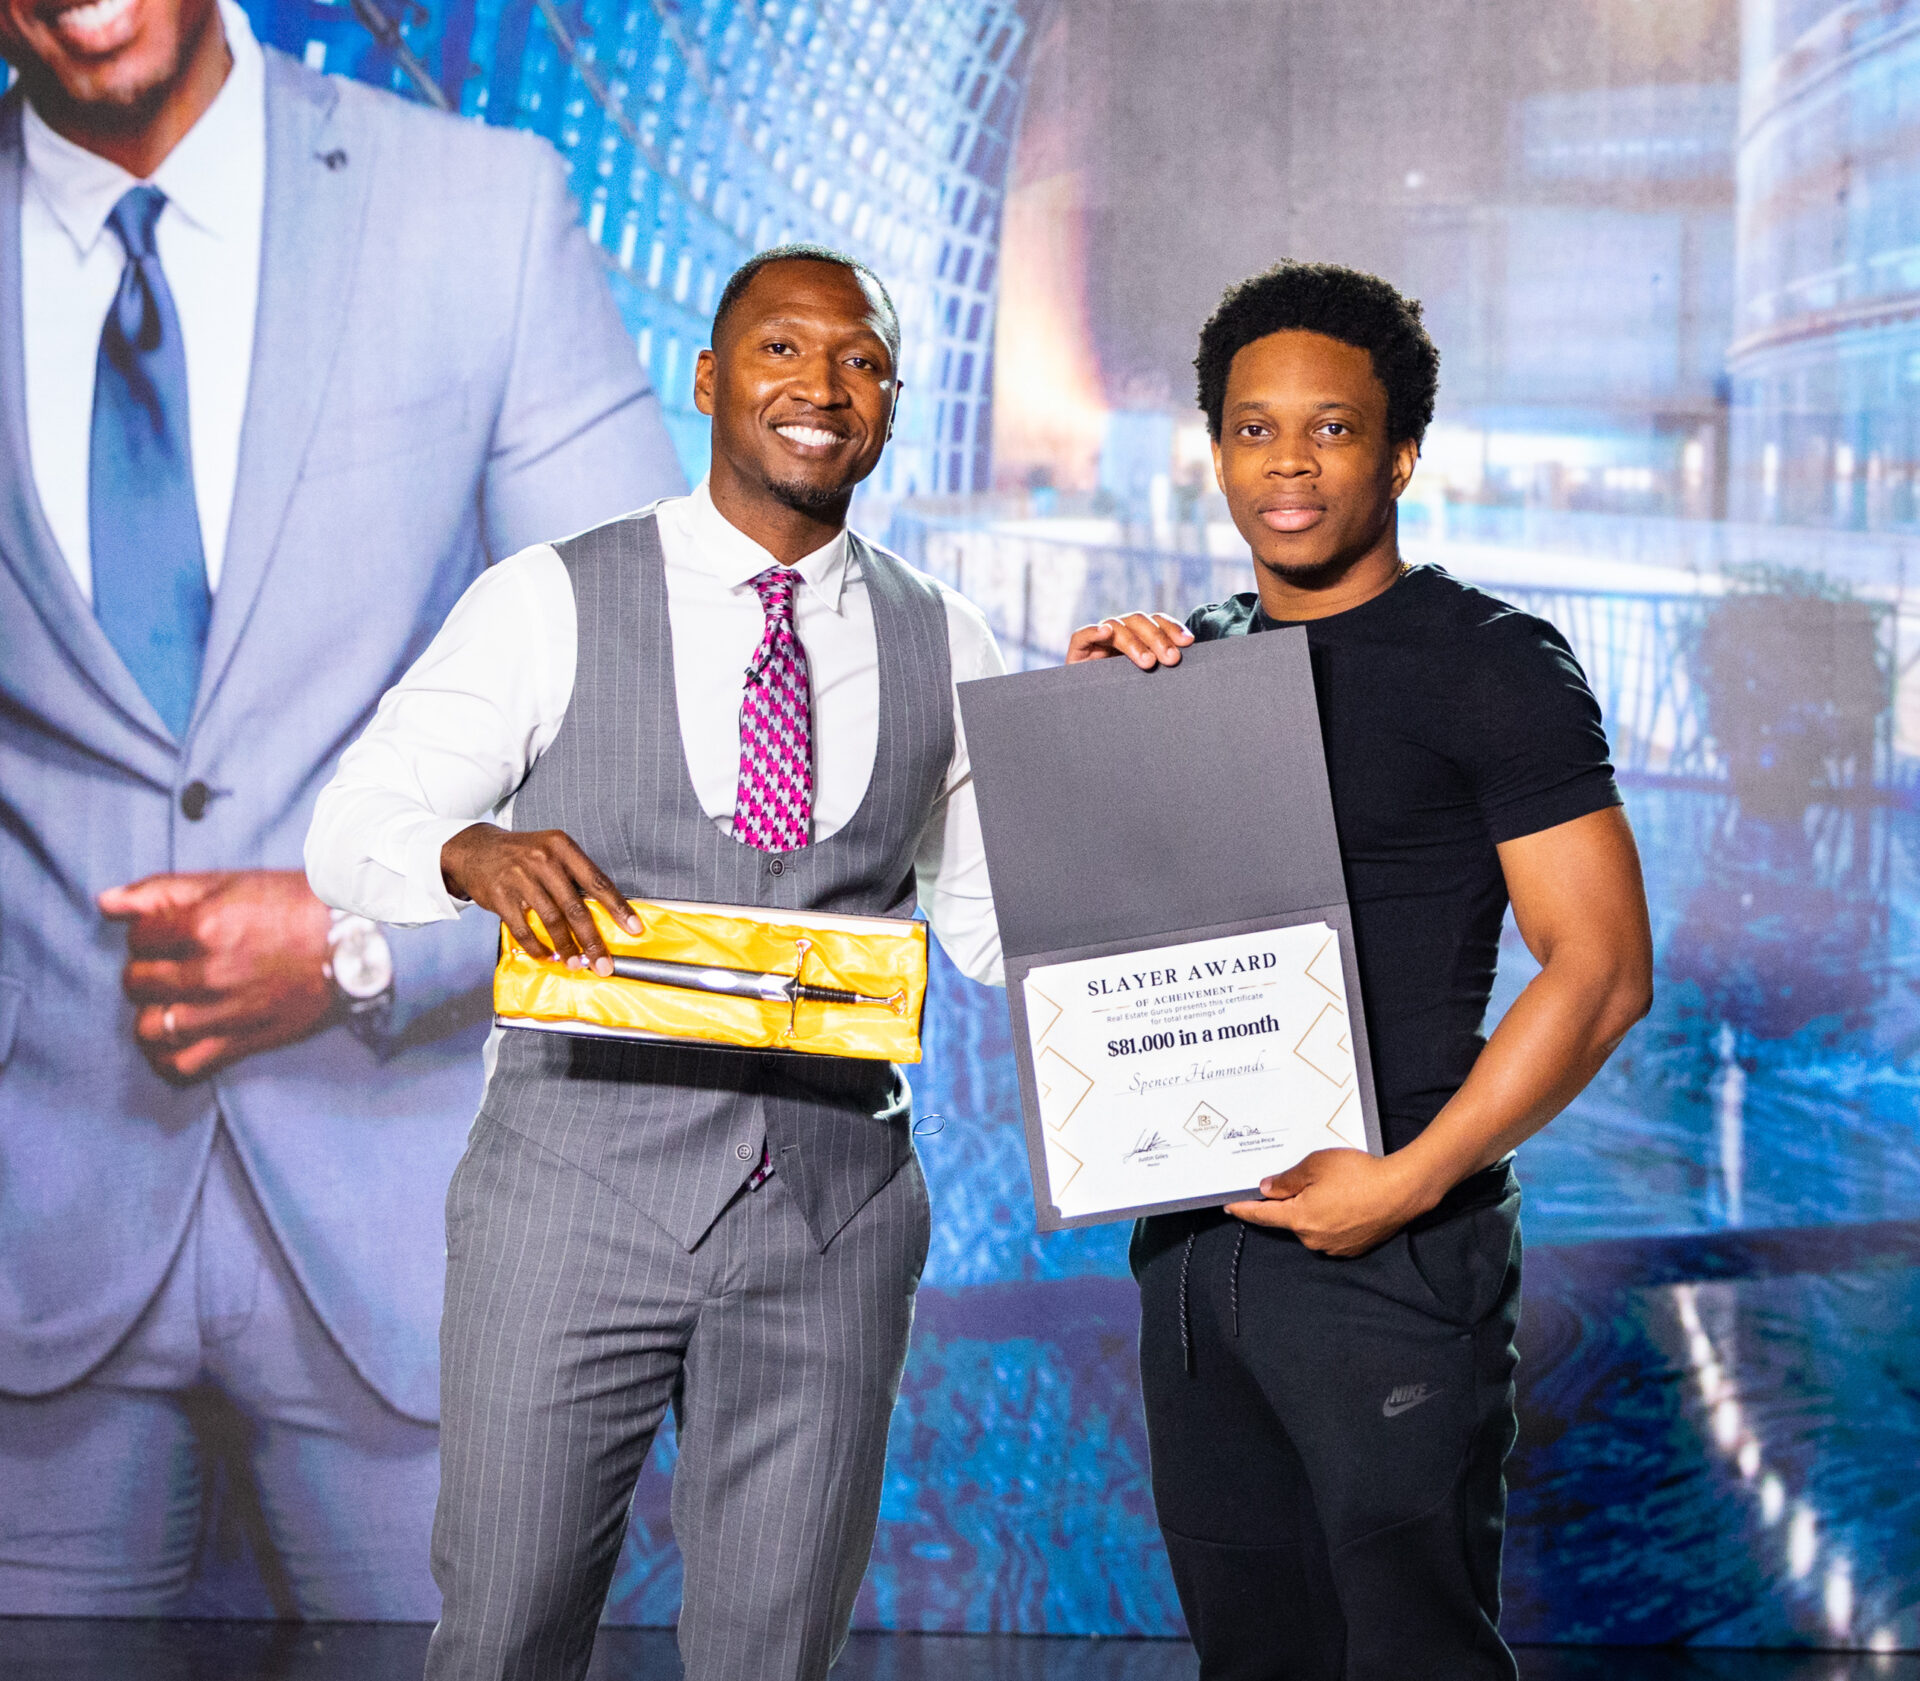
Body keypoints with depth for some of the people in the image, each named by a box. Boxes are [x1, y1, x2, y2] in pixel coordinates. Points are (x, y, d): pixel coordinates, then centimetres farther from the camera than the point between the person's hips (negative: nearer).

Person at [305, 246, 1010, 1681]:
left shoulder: (948, 651, 9)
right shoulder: (549, 604, 1)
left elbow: (998, 926, 13)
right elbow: (352, 832, 1)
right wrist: (474, 850, -22)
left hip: (834, 1213, 2)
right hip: (581, 1184, -2)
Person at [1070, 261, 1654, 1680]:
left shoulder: (1490, 662, -7)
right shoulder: (1196, 658, 12)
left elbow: (1603, 967, -13)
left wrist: (1408, 1183, -19)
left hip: (1393, 1247, -6)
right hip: (1193, 1234, 6)